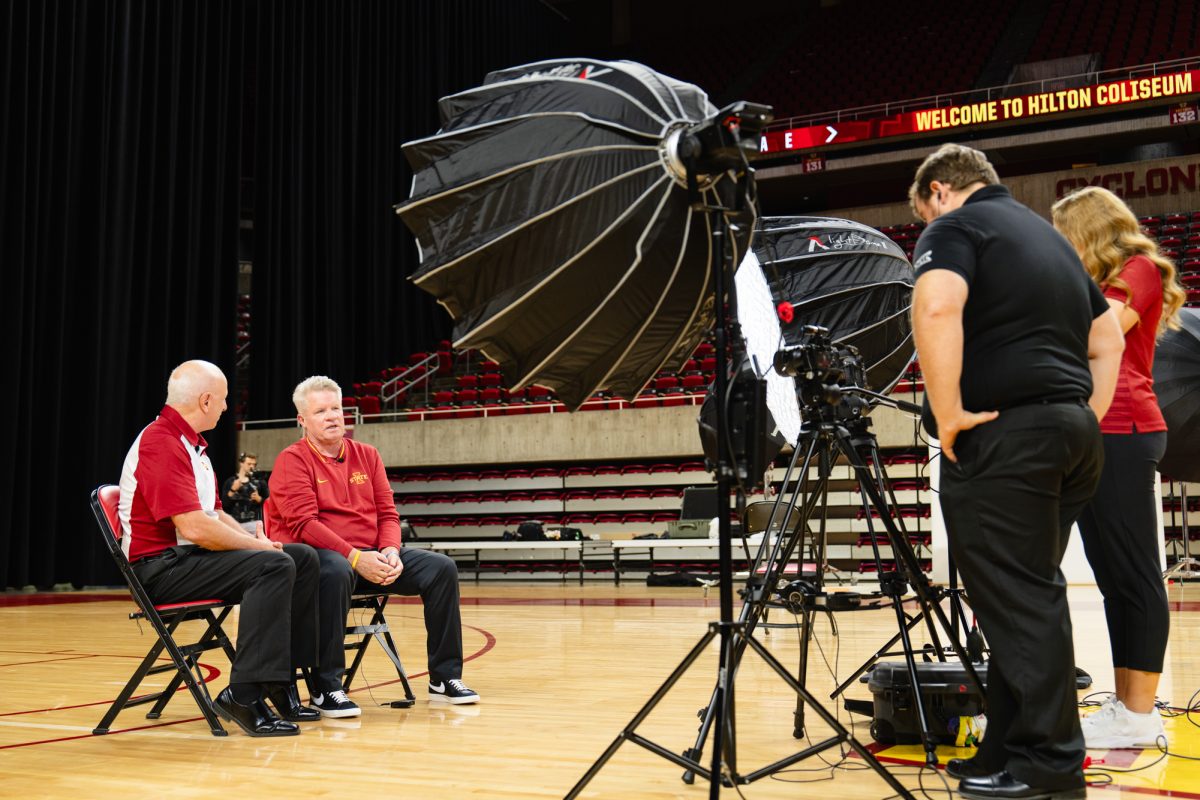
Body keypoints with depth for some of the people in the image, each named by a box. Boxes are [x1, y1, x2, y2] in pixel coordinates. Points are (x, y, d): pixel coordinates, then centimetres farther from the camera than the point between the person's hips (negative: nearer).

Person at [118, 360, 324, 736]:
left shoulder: (191, 444, 18)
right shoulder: (160, 444, -17)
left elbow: (215, 514, 21)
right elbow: (195, 527, -26)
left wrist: (254, 540, 1)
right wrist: (255, 546, -13)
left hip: (192, 554, 11)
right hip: (162, 566, -11)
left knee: (303, 557, 2)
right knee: (272, 566, -29)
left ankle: (280, 682, 0)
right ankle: (244, 695, -28)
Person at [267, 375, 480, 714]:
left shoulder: (367, 455, 15)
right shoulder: (292, 460, -4)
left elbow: (387, 513, 11)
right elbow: (303, 523, -15)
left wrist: (390, 551, -10)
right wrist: (354, 557, -24)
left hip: (372, 555, 6)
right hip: (322, 555, -6)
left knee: (442, 567, -10)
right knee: (335, 572, -41)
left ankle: (444, 678, -2)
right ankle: (326, 688, -28)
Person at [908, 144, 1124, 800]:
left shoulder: (954, 228, -2)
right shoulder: (1049, 235, 24)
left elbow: (937, 309, -23)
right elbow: (1107, 339, 26)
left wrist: (948, 414, -17)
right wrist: (1086, 416, 20)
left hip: (1003, 433, -9)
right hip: (1073, 431, 9)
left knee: (1015, 600, -4)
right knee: (1033, 595, 12)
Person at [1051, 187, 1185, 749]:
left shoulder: (1140, 269, 0)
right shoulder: (1102, 284, 25)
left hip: (1123, 433, -9)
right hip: (1092, 434, 9)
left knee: (1134, 574, -7)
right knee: (1111, 576, 7)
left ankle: (1140, 715, -4)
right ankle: (1125, 705, 11)